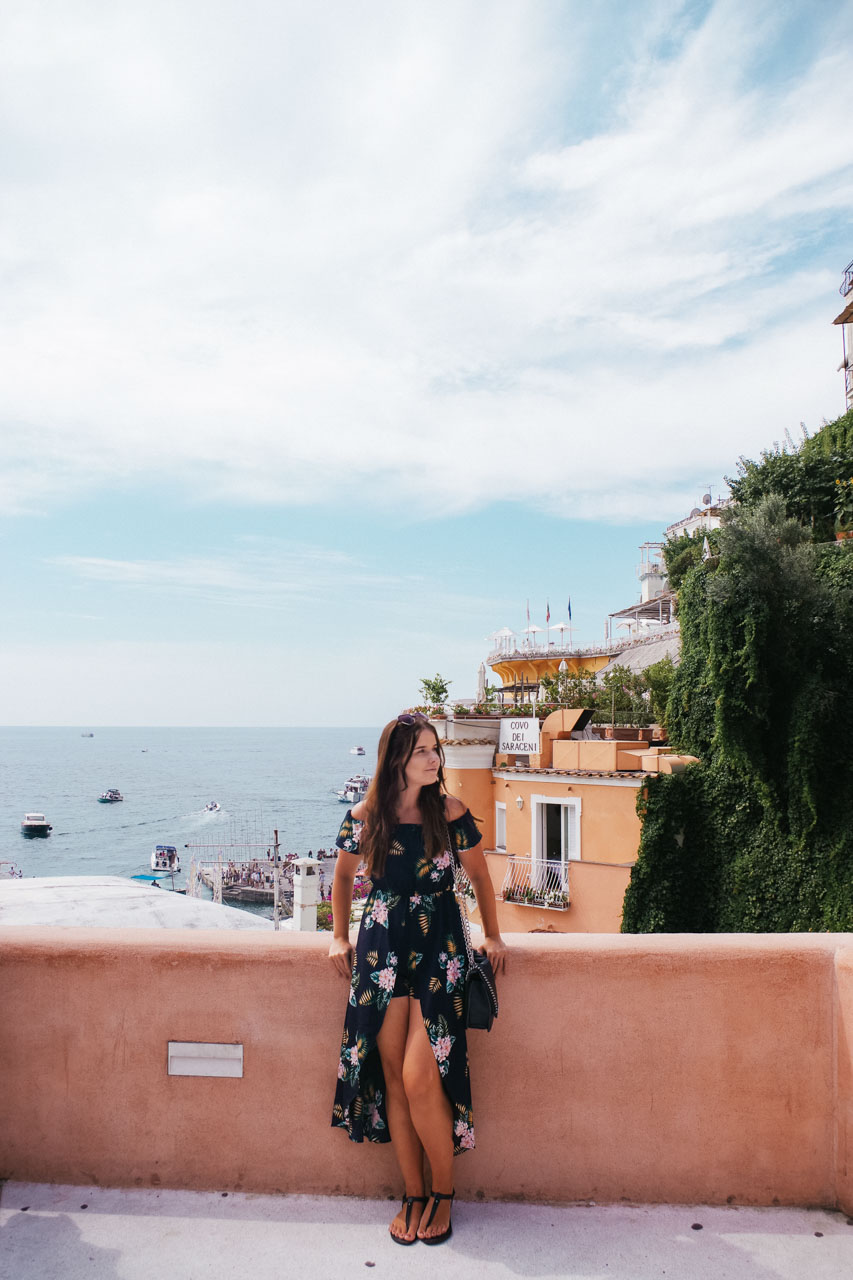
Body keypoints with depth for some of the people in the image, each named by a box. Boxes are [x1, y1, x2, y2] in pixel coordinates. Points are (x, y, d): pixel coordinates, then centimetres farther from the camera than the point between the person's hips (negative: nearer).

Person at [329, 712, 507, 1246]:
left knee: (420, 1077, -9)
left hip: (439, 947, -2)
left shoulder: (451, 813, -7)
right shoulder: (365, 816, -3)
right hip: (382, 947, 2)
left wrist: (493, 937, 12)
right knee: (392, 1077, 6)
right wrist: (340, 937, 14)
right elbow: (344, 876, 14)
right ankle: (414, 1194, 24)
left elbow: (480, 875, 7)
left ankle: (444, 1191, 15)